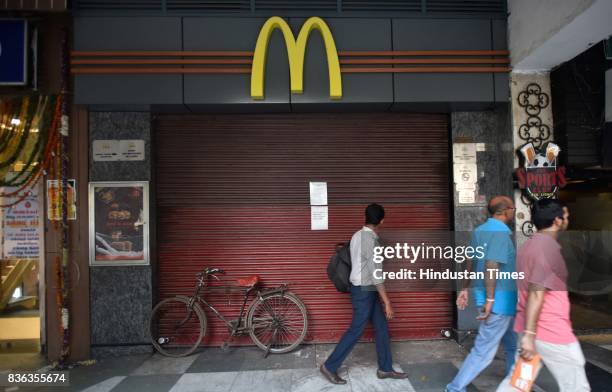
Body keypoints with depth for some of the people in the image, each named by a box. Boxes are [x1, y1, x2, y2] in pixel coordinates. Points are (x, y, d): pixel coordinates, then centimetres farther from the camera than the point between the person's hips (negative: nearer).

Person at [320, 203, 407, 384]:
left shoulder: (358, 235, 8)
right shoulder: (370, 239, -22)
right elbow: (375, 273, -24)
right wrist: (387, 301, -20)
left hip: (364, 289, 9)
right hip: (364, 290, -9)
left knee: (382, 327, 14)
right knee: (356, 331, 0)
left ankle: (385, 368, 24)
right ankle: (329, 366, 11)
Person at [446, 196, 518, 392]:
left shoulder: (480, 230, 10)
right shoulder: (500, 232, -18)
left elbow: (470, 262, 15)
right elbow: (491, 267, -26)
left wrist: (465, 289, 20)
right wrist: (490, 299, -24)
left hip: (499, 299, 10)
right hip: (499, 300, -10)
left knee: (512, 345, 23)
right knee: (484, 350, -2)